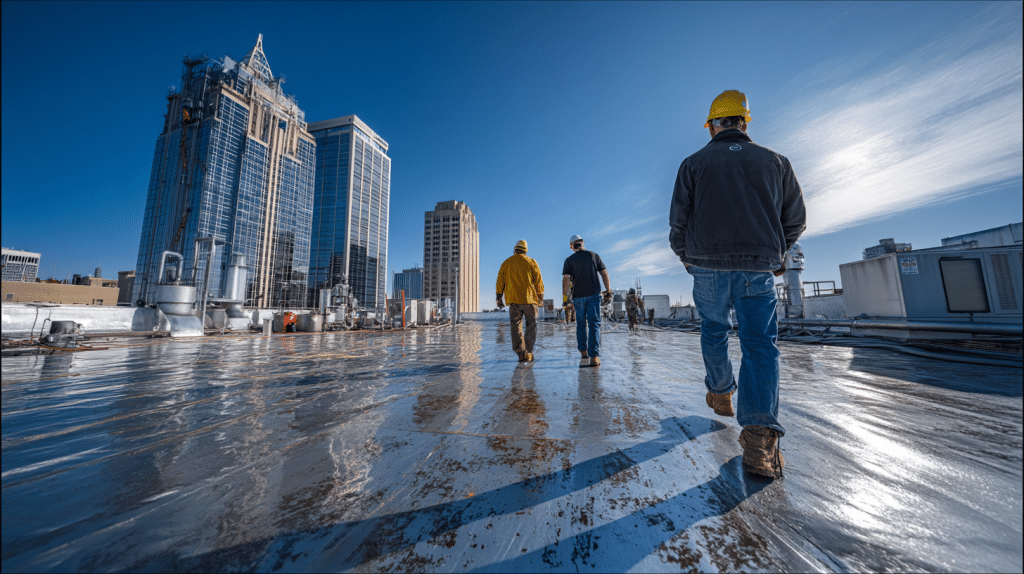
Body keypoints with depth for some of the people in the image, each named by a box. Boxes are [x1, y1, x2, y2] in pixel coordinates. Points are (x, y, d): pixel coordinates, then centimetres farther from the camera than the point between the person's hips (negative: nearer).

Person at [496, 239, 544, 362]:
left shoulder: (506, 263, 8)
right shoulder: (531, 262, 3)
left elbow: (500, 281, 6)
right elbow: (538, 280, 2)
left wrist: (499, 297, 11)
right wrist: (540, 294, 12)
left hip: (513, 299, 2)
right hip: (529, 298, -1)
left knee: (516, 326, 7)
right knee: (531, 326, 10)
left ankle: (521, 353, 2)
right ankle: (528, 353, 8)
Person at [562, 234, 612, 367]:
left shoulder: (569, 260, -1)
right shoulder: (594, 256, 4)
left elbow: (566, 279, -10)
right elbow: (605, 274, 3)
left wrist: (565, 297, -5)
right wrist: (608, 290, 12)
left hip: (578, 296, 0)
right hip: (594, 295, 0)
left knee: (581, 324, 16)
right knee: (594, 324, -4)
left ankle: (583, 351, 24)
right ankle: (594, 357, -13)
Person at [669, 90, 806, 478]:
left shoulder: (694, 163, 6)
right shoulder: (774, 161, 13)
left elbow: (678, 221, -1)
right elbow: (796, 220, 15)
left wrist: (685, 256, 15)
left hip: (708, 267, -1)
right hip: (759, 270, 1)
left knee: (714, 330, 20)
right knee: (760, 344, -1)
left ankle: (721, 393, 34)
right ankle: (760, 435, -14)